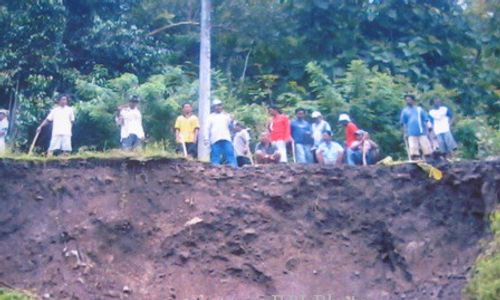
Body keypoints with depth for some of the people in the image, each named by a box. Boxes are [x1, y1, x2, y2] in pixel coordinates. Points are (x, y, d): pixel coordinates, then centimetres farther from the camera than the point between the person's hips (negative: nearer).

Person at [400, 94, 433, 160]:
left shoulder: (420, 109, 10)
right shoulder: (404, 111, 8)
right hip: (411, 133, -1)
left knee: (426, 148, 1)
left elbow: (425, 121, 10)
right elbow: (404, 123, 8)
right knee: (413, 149, -7)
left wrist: (426, 130, 2)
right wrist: (405, 133, 1)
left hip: (422, 132, 1)